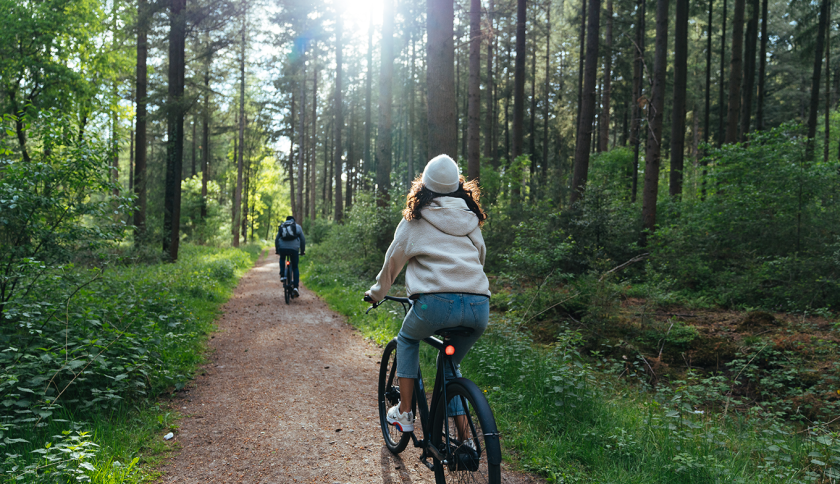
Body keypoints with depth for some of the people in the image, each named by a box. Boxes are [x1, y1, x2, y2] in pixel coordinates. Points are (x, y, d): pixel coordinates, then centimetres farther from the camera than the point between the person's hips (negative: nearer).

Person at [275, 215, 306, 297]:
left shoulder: (281, 226, 20)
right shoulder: (297, 226, 15)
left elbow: (276, 239, 21)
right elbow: (303, 239, 12)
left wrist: (276, 250, 30)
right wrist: (302, 251, 21)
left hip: (282, 248, 2)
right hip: (293, 249, -2)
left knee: (282, 259, 36)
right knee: (295, 268, 12)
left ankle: (282, 276, 21)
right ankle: (295, 287, 2)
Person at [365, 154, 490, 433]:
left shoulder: (415, 220, 11)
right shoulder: (472, 219, 21)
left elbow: (393, 261, 18)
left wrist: (376, 293, 35)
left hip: (437, 302, -4)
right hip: (480, 306, 4)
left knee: (407, 339, 29)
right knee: (450, 364, 26)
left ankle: (404, 412, 22)